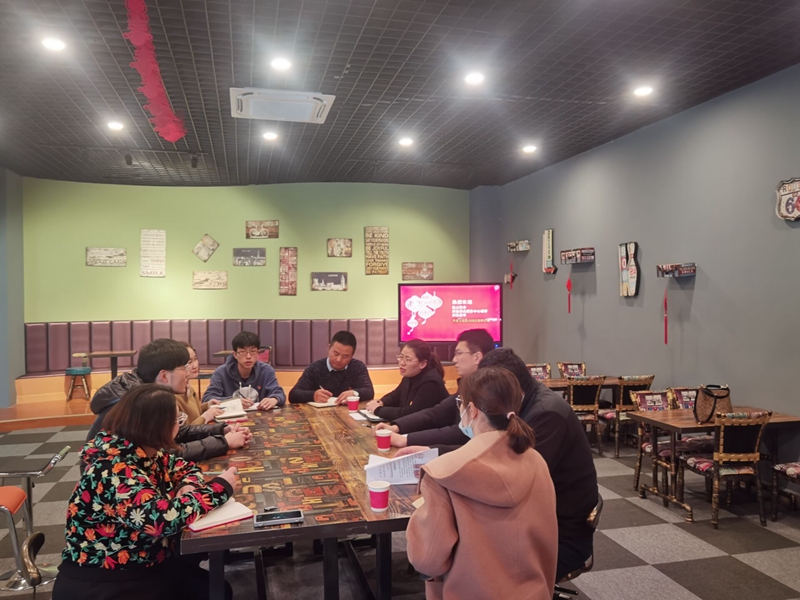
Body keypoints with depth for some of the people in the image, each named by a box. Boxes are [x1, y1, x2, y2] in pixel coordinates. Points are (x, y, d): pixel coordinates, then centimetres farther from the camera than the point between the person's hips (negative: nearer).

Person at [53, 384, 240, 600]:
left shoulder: (144, 451, -2)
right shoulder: (115, 471, -27)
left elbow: (183, 466, 14)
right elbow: (164, 519, -36)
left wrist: (189, 485, -10)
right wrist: (219, 488, -24)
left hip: (144, 565, 8)